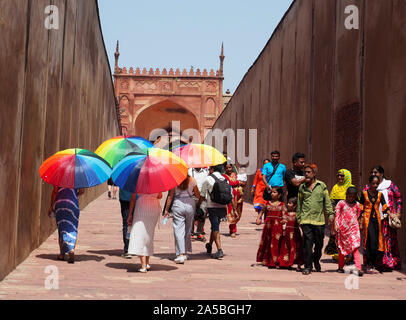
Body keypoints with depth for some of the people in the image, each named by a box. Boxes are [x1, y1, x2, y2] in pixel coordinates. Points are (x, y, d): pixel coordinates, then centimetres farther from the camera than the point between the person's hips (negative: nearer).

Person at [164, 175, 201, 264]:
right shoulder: (192, 180, -3)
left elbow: (170, 196, -2)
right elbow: (198, 196, 4)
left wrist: (166, 209, 5)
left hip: (178, 204, -2)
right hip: (190, 204, 2)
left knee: (179, 230, -1)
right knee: (188, 229, 16)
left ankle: (180, 254, -10)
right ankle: (185, 252, 24)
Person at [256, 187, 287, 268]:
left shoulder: (281, 205, 3)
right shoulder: (268, 203, 9)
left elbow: (284, 215, -4)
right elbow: (262, 211, 14)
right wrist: (258, 219, -2)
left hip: (277, 226, -3)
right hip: (268, 225, 3)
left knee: (275, 243, -3)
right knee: (266, 242, 7)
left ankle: (273, 262, 3)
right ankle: (265, 260, 21)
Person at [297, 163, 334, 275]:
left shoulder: (322, 185, 6)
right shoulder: (302, 187, 10)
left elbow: (327, 201, 8)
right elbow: (299, 204, 15)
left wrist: (330, 214, 0)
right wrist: (298, 218, 14)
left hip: (319, 219, 0)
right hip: (306, 219, 0)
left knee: (319, 243, 7)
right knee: (308, 243, -8)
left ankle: (316, 262, 30)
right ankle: (308, 266, -2)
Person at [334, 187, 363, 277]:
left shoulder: (357, 205, 8)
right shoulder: (341, 203, 1)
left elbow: (358, 217, 17)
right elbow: (337, 214, -2)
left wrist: (358, 226, 16)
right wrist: (336, 225, -11)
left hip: (354, 229, 0)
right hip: (342, 229, 0)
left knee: (355, 247, -14)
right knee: (342, 248, 11)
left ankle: (358, 268, -20)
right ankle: (340, 267, 27)